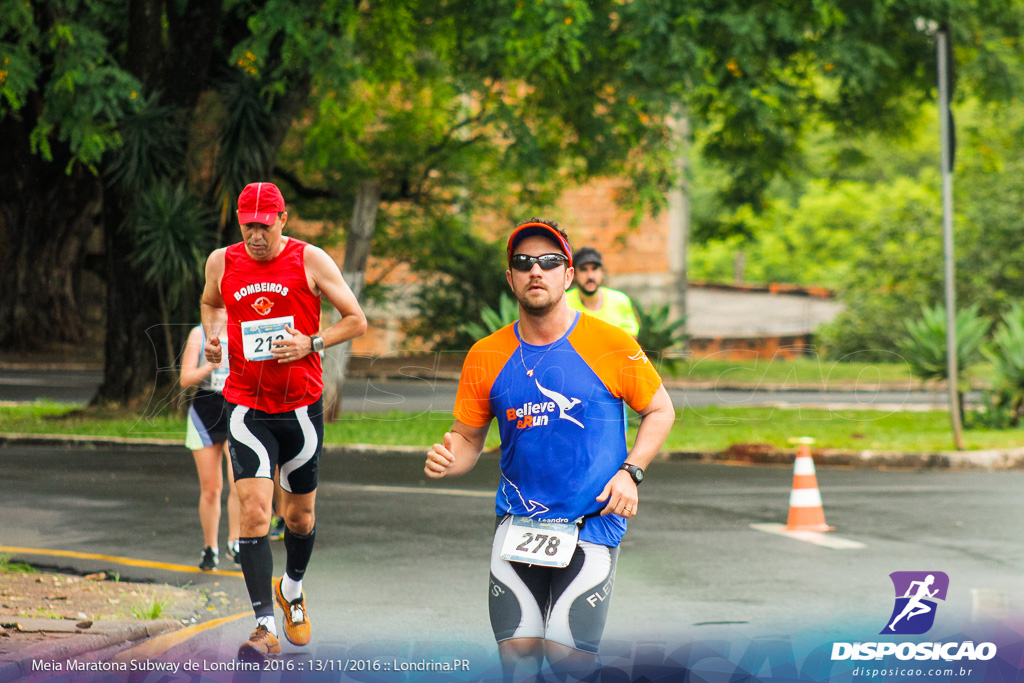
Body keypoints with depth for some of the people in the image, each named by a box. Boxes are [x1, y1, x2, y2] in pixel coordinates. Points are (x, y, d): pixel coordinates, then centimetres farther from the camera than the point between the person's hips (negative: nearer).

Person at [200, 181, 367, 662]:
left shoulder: (310, 260, -7)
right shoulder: (222, 263, 1)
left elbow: (356, 320, -1)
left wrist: (310, 344, -16)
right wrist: (212, 335, 3)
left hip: (301, 405, 0)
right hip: (247, 407, 0)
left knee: (300, 515, 13)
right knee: (254, 511, -15)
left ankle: (291, 590, 43)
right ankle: (265, 627, -16)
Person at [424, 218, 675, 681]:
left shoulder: (611, 345, -3)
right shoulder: (486, 356, 3)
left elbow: (660, 410, 8)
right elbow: (468, 437, 10)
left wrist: (630, 473, -7)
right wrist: (446, 460, -13)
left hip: (592, 521, -2)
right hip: (518, 521, 2)